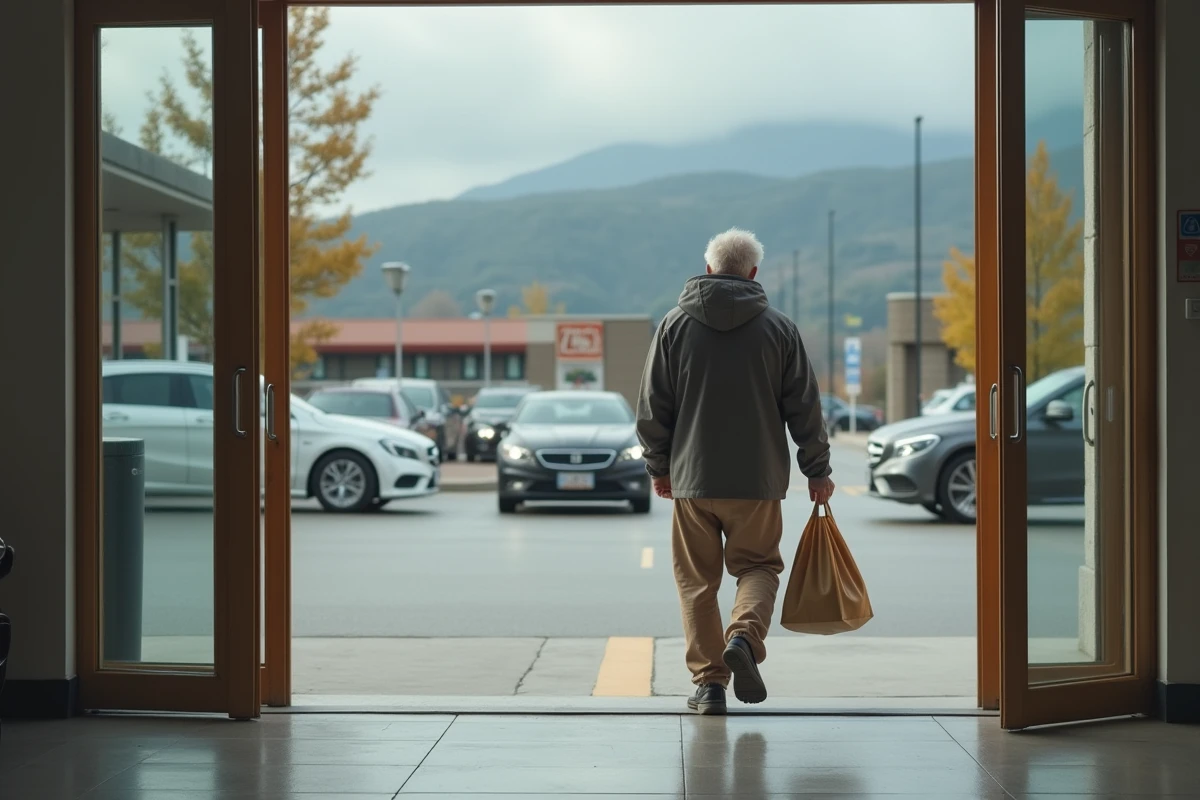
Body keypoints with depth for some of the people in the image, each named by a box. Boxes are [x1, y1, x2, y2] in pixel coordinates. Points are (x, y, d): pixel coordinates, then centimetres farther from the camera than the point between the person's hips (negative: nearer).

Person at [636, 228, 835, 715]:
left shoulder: (675, 325, 2)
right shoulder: (778, 328, 1)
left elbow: (653, 407, 3)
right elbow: (805, 408, 3)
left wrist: (659, 467, 15)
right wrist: (817, 471, 12)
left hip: (692, 477, 1)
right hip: (759, 478, 0)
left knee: (697, 580, 9)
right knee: (758, 566, 13)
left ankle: (709, 682, 6)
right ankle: (745, 637, -14)